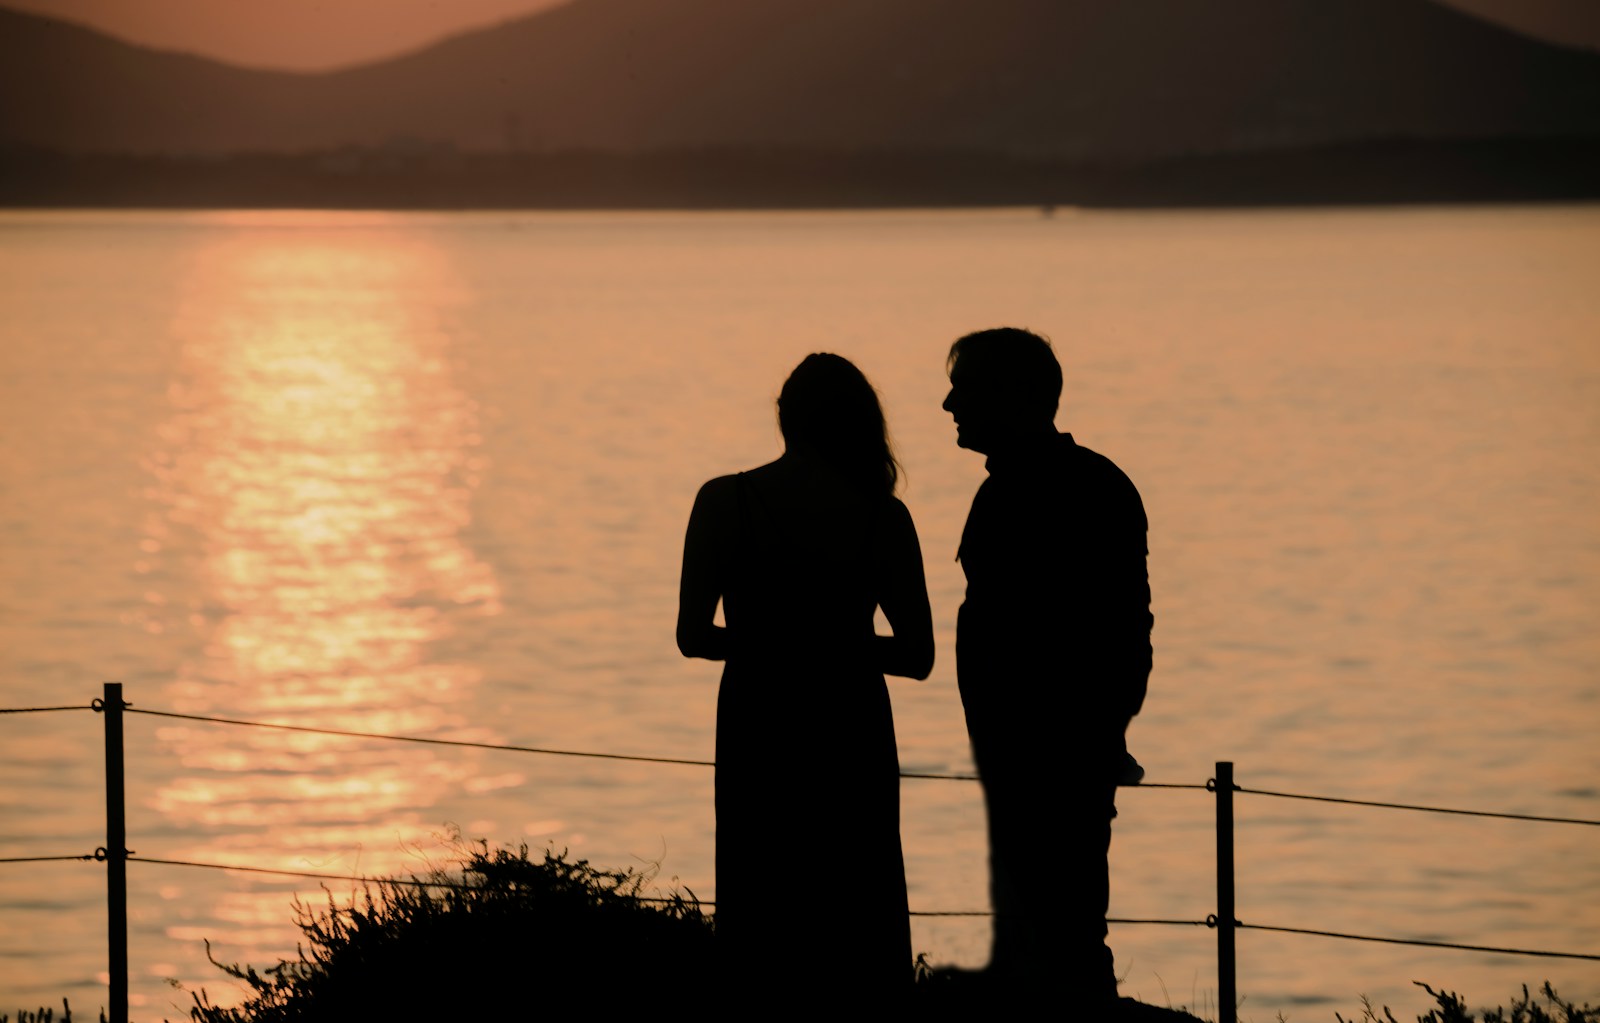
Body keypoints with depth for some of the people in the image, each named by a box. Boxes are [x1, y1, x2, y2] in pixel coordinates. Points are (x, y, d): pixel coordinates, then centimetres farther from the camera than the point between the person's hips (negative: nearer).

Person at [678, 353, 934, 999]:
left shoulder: (724, 503, -7)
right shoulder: (882, 516, -5)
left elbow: (693, 638, -7)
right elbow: (917, 656, -3)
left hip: (757, 732, 0)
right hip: (854, 733, 1)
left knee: (761, 920, 9)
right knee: (860, 925, 10)